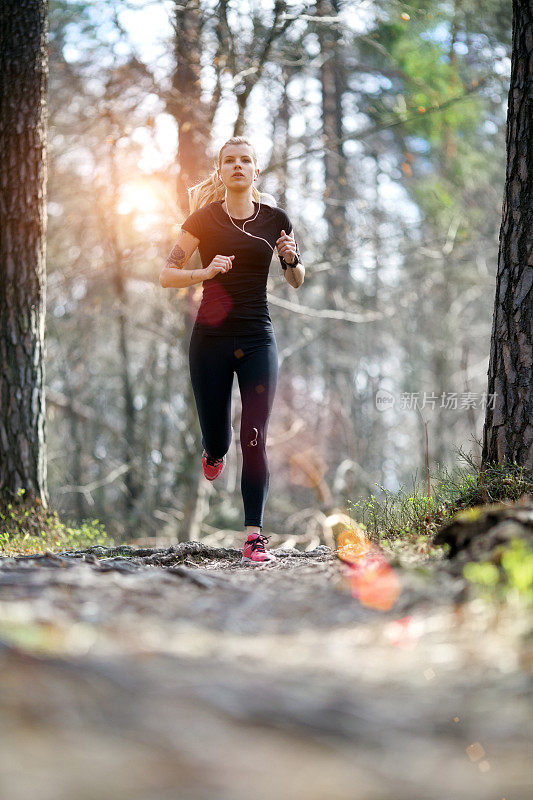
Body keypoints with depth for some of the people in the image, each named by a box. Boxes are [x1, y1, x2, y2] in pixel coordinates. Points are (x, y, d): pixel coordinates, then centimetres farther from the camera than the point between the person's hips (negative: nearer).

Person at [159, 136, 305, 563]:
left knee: (255, 441, -7)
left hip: (258, 339, 1)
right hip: (211, 339, -1)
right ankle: (214, 451, 44)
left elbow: (297, 281, 15)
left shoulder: (276, 219, 5)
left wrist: (292, 260, -7)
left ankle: (254, 538, -4)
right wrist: (206, 272, -17)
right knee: (217, 438, 4)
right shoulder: (204, 219, 0)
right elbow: (167, 275, -1)